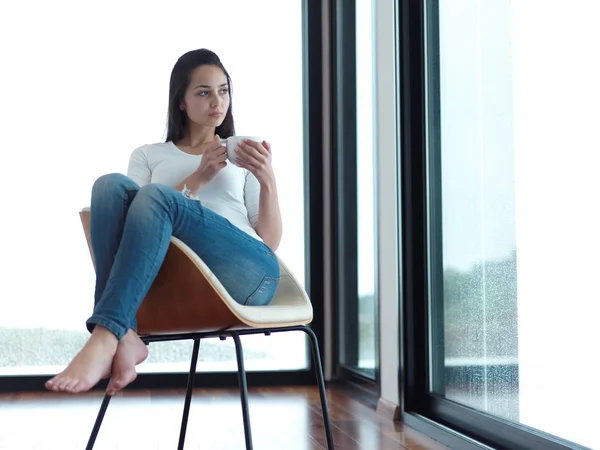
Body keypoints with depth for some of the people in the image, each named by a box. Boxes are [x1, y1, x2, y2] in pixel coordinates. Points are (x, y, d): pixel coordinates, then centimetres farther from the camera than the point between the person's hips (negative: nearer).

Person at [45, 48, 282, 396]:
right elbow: (142, 217, 9)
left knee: (157, 196, -28)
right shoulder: (149, 156, 27)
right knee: (113, 185, -24)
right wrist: (197, 179, -1)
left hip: (245, 272, -1)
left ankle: (103, 340, -43)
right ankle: (125, 339, -40)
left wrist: (268, 180, -2)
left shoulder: (242, 157, 25)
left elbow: (271, 242, 14)